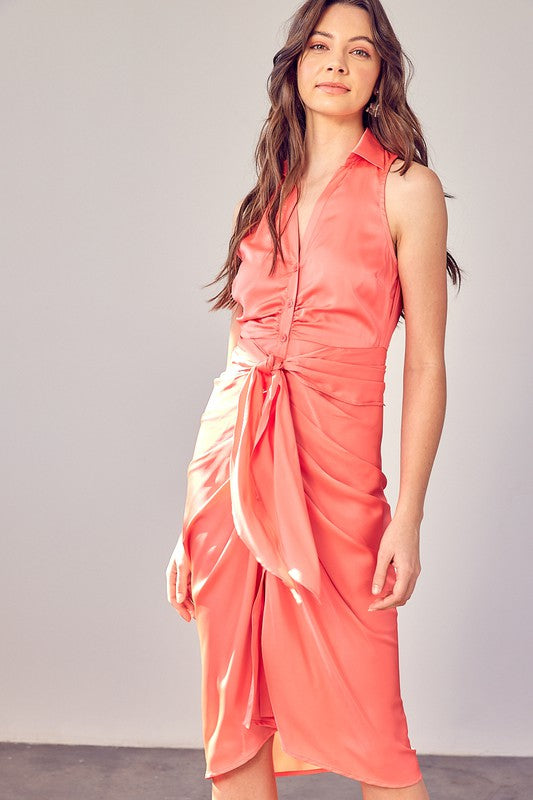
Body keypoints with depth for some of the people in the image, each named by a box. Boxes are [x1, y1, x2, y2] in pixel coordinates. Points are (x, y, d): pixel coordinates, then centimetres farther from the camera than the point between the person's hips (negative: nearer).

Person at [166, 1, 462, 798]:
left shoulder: (406, 187, 1)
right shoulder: (268, 193, 14)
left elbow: (425, 366, -2)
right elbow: (237, 353, 12)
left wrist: (408, 517, -9)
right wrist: (190, 521, 9)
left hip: (334, 463, -4)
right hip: (231, 455, 5)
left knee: (369, 730, 0)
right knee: (236, 721, 10)